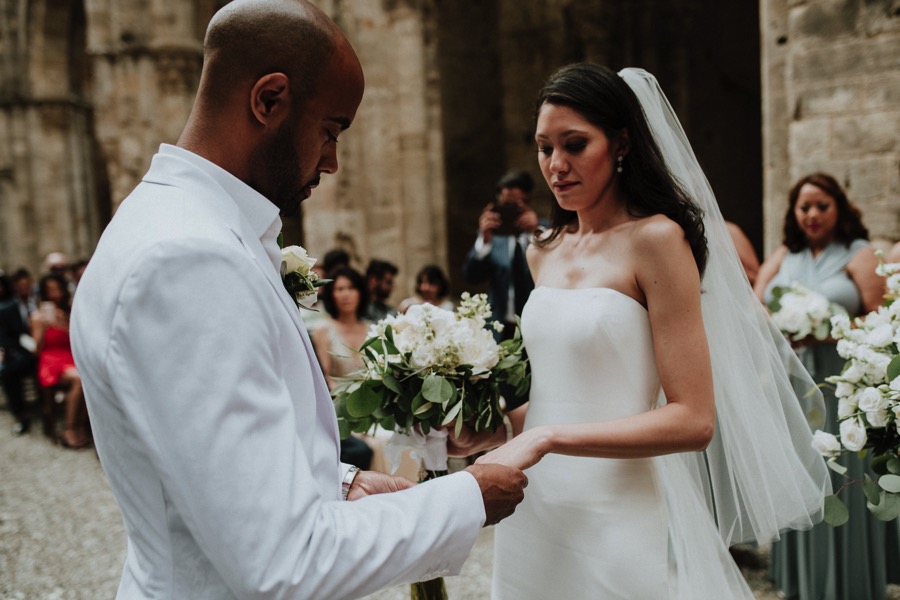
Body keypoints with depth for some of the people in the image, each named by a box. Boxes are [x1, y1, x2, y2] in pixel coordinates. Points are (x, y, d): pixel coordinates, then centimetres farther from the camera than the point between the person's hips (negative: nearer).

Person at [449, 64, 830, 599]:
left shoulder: (655, 239, -12)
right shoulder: (545, 252, 8)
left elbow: (692, 420, -17)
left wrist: (545, 438, -22)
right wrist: (492, 430, 1)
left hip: (614, 523, -6)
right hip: (532, 513, 6)